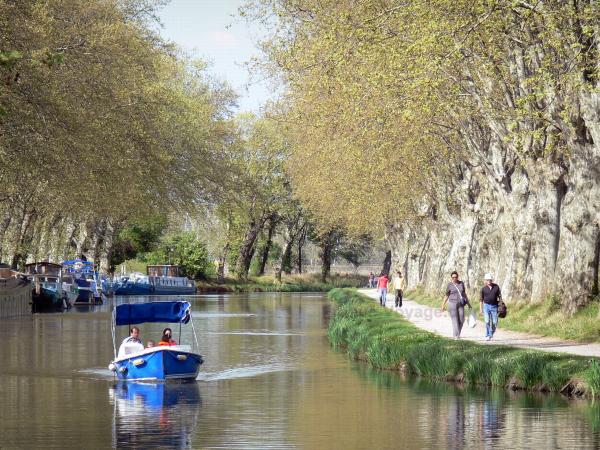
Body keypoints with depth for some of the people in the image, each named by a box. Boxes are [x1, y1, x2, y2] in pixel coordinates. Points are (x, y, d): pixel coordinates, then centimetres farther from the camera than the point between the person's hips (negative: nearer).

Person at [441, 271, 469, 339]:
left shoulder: (461, 283, 6)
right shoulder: (450, 285, -3)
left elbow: (464, 293, 14)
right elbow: (446, 295, 1)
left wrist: (468, 302, 13)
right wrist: (443, 305, -2)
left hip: (460, 304, 4)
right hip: (452, 303, -4)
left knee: (461, 320, 2)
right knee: (455, 320, -9)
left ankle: (457, 333, 23)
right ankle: (456, 336, -7)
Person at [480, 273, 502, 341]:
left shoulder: (496, 287, 2)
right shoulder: (484, 289, 1)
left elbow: (499, 296, 7)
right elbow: (481, 299, 7)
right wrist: (481, 309, 4)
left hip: (494, 306, 1)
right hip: (486, 306, -1)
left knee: (495, 322, 1)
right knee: (487, 321, -10)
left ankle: (491, 335, 22)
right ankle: (487, 336, -4)